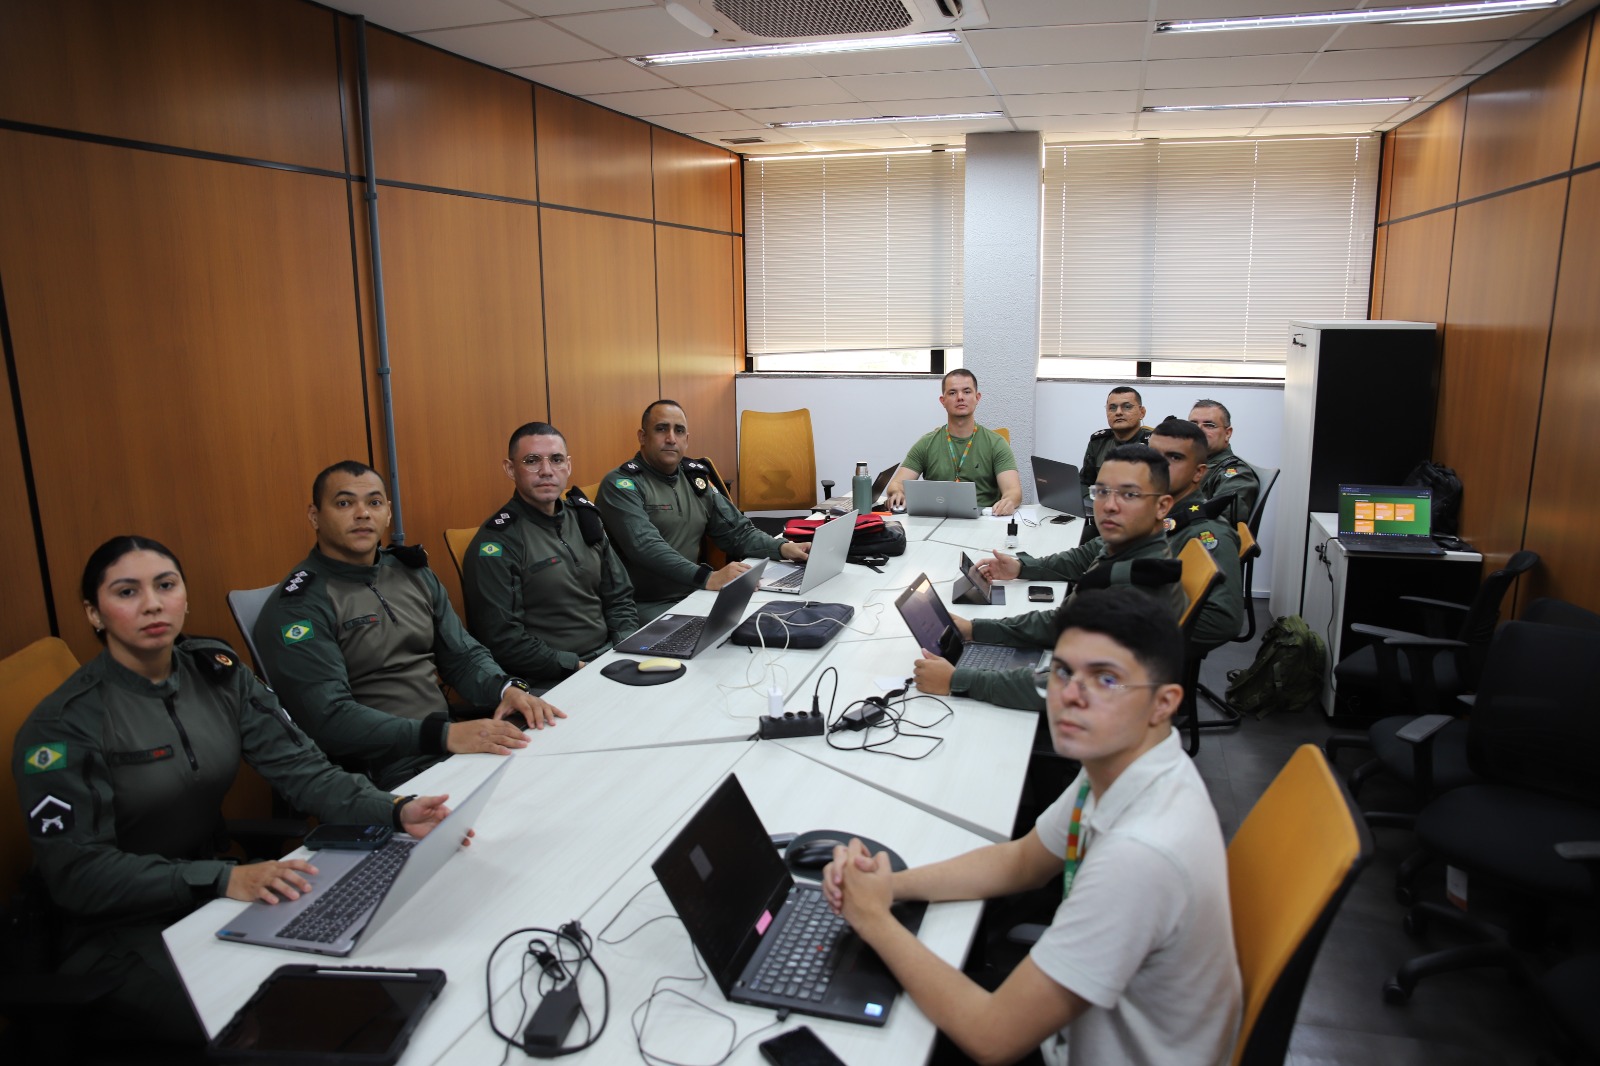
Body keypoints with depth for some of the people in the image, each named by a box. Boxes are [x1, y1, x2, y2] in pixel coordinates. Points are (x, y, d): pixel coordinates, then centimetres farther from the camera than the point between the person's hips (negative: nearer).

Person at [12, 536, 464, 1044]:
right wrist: (223, 879, -32)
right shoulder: (63, 725, -13)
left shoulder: (216, 672, 0)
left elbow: (300, 767, -7)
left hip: (217, 896, 5)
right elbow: (76, 871, -18)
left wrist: (395, 810, -24)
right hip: (123, 935, -4)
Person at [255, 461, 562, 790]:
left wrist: (506, 688, -8)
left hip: (456, 744, 7)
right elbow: (329, 718, -17)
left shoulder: (413, 574, 14)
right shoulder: (297, 606, -7)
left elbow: (463, 655, 16)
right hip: (386, 774, -7)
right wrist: (445, 735, -27)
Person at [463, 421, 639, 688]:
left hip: (608, 656, 7)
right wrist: (578, 667, -17)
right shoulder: (497, 542, -9)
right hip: (549, 684, -7)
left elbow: (619, 596, 16)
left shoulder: (584, 516, 12)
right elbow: (502, 639, -15)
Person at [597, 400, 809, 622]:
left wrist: (782, 547, -8)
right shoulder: (620, 485, -9)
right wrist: (708, 578, -37)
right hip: (646, 607, -7)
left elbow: (737, 530, 12)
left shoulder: (695, 478, 13)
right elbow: (646, 547, -24)